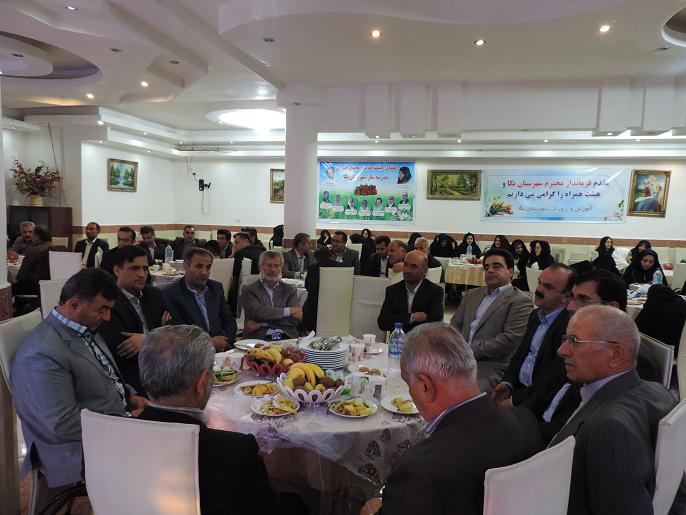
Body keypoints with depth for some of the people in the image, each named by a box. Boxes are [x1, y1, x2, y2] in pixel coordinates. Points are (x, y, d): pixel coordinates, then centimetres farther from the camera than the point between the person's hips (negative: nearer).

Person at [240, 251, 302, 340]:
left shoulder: (290, 290, 15)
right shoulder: (248, 290, 10)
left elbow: (295, 320, 2)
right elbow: (257, 312, -8)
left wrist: (261, 324, -6)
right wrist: (289, 311, -7)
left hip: (287, 338, 2)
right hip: (259, 338, -1)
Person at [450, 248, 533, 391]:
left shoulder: (520, 301, 0)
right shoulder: (472, 294, 22)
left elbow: (509, 339, -10)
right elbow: (455, 324, 19)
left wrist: (470, 350, -12)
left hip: (491, 367, -5)